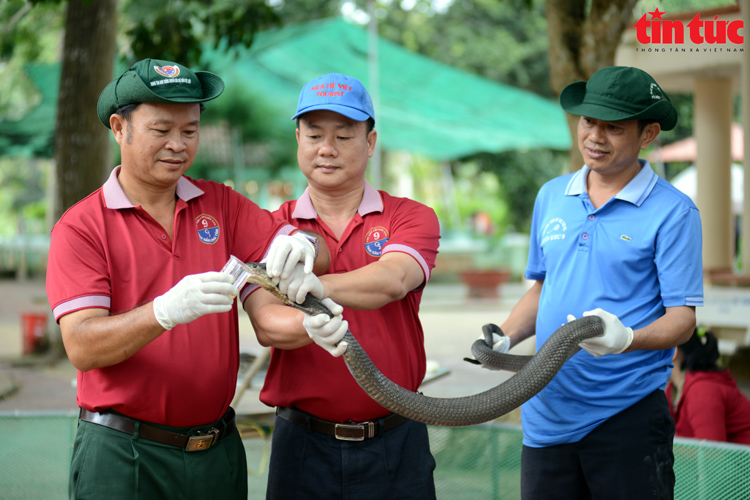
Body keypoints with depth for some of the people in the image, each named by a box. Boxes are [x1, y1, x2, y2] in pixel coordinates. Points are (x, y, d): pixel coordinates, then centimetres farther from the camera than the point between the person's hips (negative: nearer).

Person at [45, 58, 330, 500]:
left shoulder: (221, 205, 9)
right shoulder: (80, 228, -5)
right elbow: (82, 347, -17)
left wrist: (301, 245, -25)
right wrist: (166, 311, -33)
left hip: (219, 450, 4)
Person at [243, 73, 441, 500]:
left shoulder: (411, 217, 2)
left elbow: (393, 280, -20)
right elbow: (266, 324, -12)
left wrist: (311, 286, -35)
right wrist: (311, 327, -34)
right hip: (303, 444, 1)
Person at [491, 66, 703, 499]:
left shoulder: (673, 212, -5)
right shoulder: (551, 197, 11)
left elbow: (682, 318, -9)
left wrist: (626, 339, -28)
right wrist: (504, 339, 3)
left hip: (628, 414, -4)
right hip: (546, 413, 5)